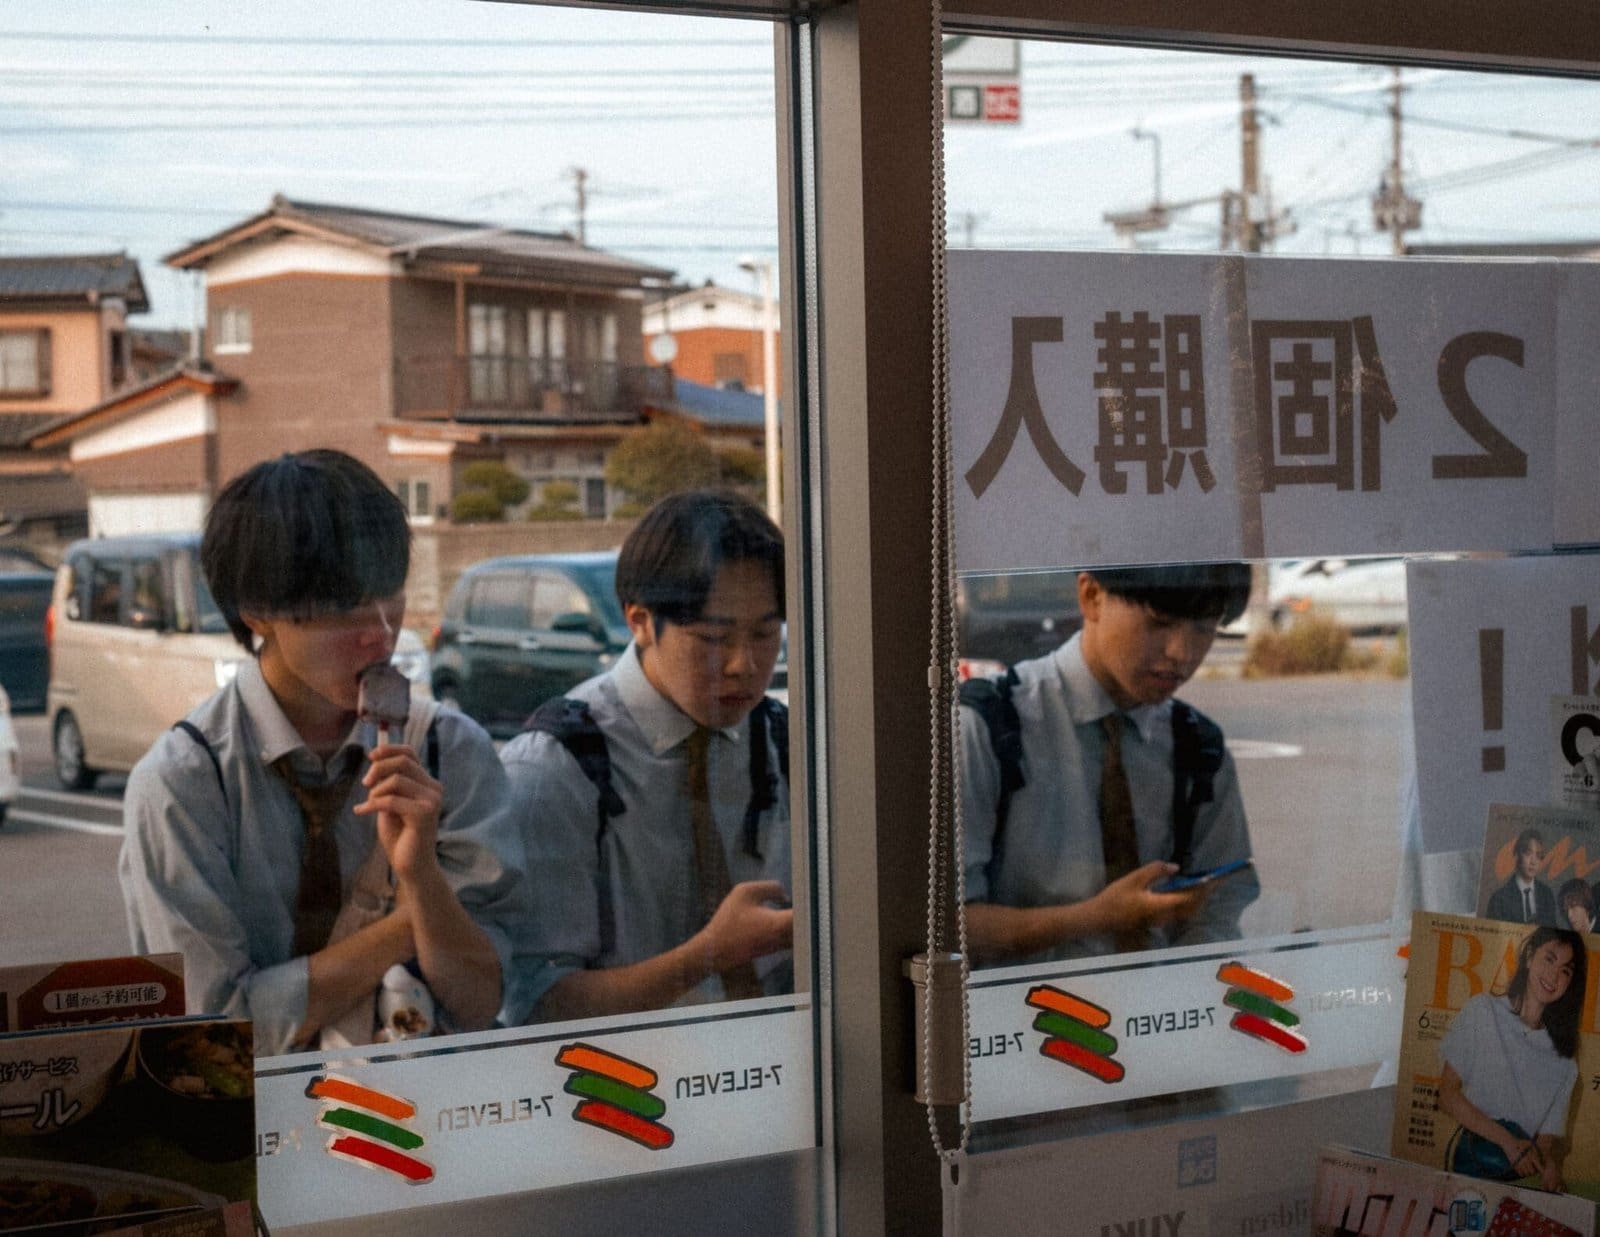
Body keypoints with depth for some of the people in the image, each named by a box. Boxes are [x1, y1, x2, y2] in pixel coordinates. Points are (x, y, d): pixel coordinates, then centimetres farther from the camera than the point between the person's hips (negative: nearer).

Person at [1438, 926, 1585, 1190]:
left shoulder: (1563, 1060, 11)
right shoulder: (1482, 1011, 2)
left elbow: (1549, 1135, 6)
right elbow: (1447, 1096, -1)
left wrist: (1549, 1164, -17)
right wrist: (1507, 1140, -10)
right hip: (1470, 1162, -4)